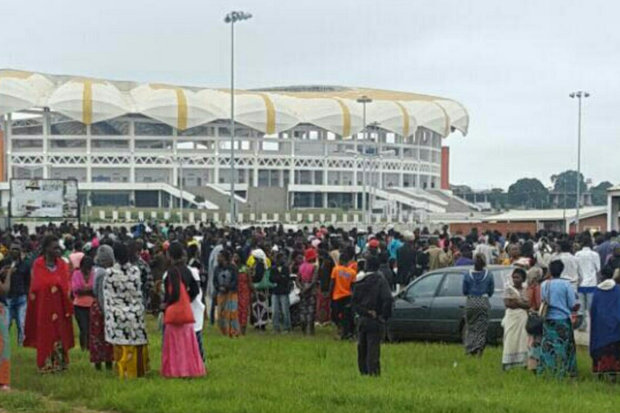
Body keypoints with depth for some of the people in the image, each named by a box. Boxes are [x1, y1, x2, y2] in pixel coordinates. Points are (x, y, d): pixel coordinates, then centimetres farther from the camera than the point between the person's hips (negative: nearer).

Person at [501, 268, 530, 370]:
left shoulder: (525, 290, 12)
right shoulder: (509, 289, 3)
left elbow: (528, 305, 1)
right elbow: (507, 303, -8)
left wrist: (517, 302, -12)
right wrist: (522, 304, -7)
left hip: (523, 317, 4)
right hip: (512, 317, -4)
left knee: (523, 339, -1)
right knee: (510, 340, -7)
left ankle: (521, 361, 2)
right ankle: (507, 363, -7)